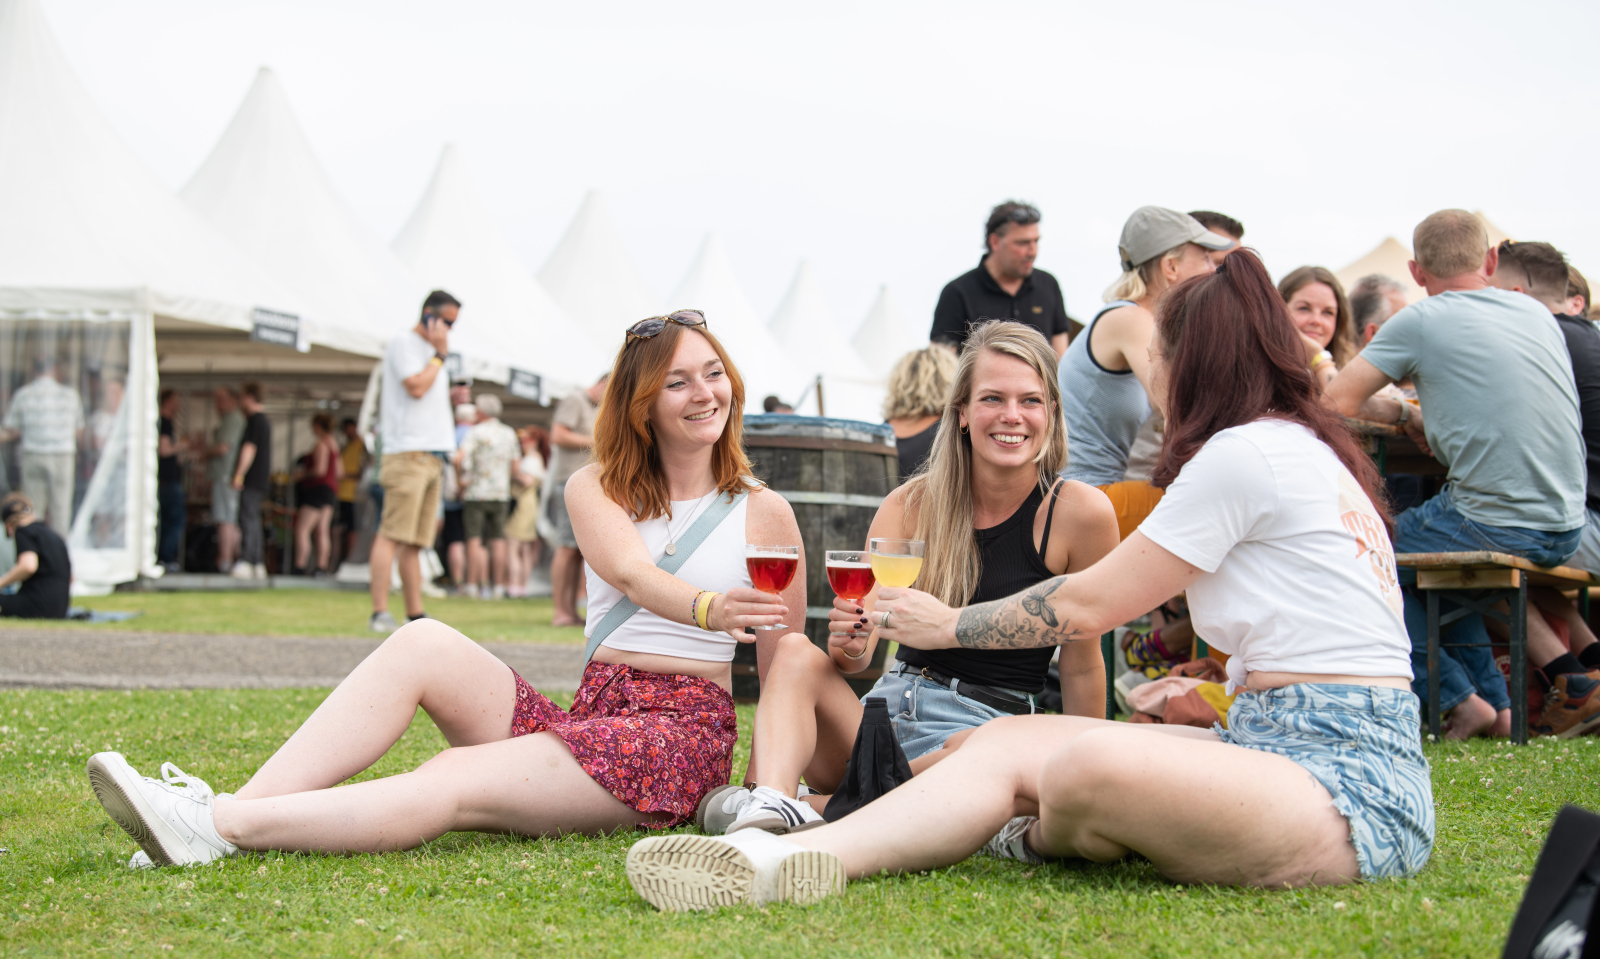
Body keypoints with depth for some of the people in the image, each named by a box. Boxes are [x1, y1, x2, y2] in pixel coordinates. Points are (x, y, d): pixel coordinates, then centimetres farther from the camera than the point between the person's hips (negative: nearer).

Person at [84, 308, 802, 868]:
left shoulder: (764, 514, 7)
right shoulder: (597, 489, 14)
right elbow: (627, 571, -9)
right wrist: (709, 609, -31)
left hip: (684, 730, -4)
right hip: (586, 714, 4)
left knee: (455, 782, -28)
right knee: (422, 643, -22)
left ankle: (215, 829, -38)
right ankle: (233, 811, -33)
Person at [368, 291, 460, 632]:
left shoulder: (430, 351, 24)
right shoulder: (403, 344, -4)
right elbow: (416, 387, -16)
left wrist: (450, 395, 14)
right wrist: (440, 354, -7)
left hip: (431, 455, 9)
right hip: (407, 451, -9)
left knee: (413, 541, 9)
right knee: (392, 535, -13)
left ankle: (415, 614, 9)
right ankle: (379, 613, -17)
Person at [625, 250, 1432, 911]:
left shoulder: (1245, 451, -9)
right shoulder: (1307, 447, 22)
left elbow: (1087, 605, -4)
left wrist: (948, 626, 8)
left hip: (1354, 790, -10)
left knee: (1090, 767, -33)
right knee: (1011, 741, -4)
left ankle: (1042, 842, 4)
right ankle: (787, 858, -25)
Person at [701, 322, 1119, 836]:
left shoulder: (1080, 513, -8)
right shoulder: (912, 504, 1)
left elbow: (1082, 664, -1)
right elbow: (860, 647, -3)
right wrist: (850, 644, -26)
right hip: (889, 709, 4)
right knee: (795, 650, -21)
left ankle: (815, 810, -28)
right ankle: (771, 800, -43)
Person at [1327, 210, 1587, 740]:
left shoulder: (1420, 321, -5)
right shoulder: (1538, 313, 14)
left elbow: (1337, 402, -4)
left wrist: (1397, 412, 13)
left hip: (1498, 526, -7)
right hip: (1567, 527, 7)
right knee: (1433, 559, 31)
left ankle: (1459, 701, 10)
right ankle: (1496, 705, 26)